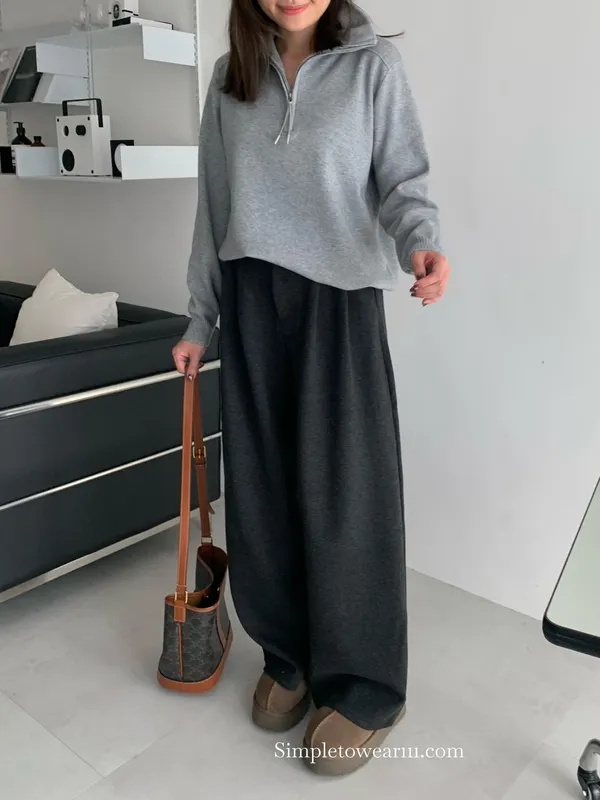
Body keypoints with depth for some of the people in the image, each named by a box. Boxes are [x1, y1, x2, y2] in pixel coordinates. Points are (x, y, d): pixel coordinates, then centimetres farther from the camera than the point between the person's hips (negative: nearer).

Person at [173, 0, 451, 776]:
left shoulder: (373, 64, 1)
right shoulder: (228, 79, 11)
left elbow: (403, 181, -1)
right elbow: (214, 208, 13)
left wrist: (422, 241, -25)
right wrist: (200, 320, 13)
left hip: (339, 301, -4)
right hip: (252, 304, 4)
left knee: (344, 492, -2)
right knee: (263, 488, 7)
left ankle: (364, 688, 15)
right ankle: (288, 657, 25)